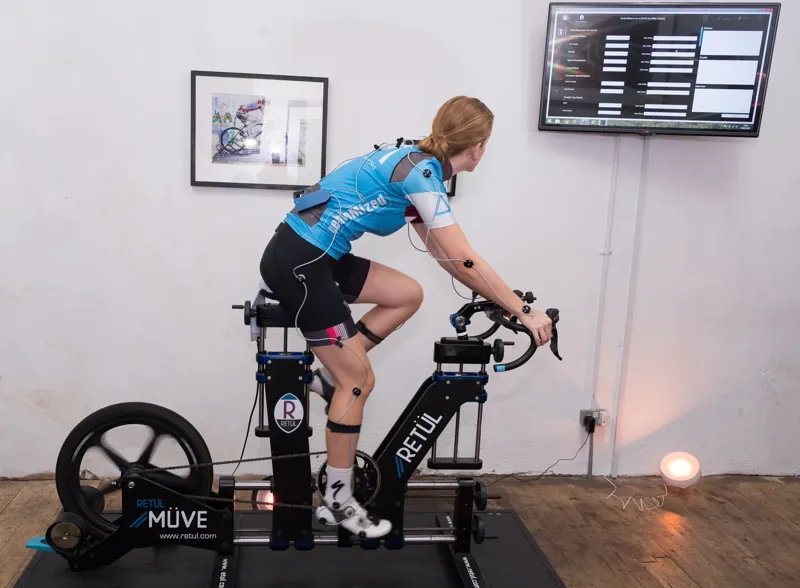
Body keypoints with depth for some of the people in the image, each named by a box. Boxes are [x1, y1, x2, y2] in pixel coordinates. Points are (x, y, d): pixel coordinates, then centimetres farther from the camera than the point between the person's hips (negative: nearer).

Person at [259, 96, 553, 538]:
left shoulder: (414, 165, 13)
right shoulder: (421, 173, -15)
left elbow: (443, 254, 18)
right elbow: (463, 260, -19)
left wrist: (496, 296, 19)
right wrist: (523, 312, -13)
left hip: (313, 256, 9)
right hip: (296, 262, -9)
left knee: (408, 294, 10)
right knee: (359, 381, -1)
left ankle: (330, 376, 14)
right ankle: (338, 501, 12)